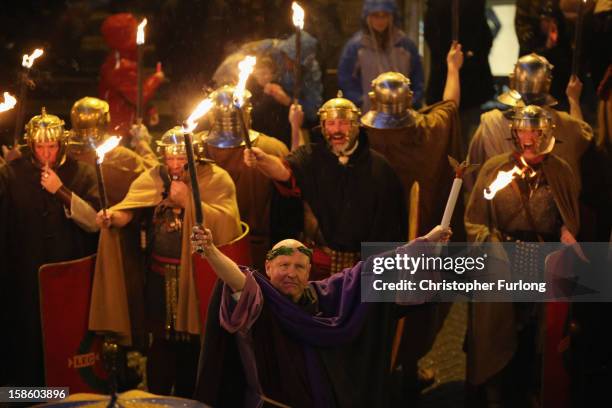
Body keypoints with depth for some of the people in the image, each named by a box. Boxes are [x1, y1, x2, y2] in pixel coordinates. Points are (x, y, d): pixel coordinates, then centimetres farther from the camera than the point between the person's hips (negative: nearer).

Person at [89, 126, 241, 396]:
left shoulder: (215, 179, -2)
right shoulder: (152, 179, 5)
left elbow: (226, 223, -14)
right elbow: (127, 212, -10)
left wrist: (188, 200, -16)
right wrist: (112, 217, -32)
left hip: (197, 275, -1)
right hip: (161, 277, 1)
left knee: (193, 342, 7)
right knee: (162, 341, 3)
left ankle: (186, 400, 23)